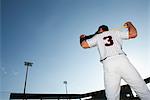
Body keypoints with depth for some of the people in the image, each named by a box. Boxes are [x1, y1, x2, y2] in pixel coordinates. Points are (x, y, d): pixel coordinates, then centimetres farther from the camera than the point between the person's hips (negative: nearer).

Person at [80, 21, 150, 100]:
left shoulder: (97, 36, 23)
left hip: (108, 63, -1)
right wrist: (129, 24, 37)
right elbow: (134, 34, 18)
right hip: (122, 59, 1)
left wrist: (82, 38, 38)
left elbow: (84, 45, 16)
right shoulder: (115, 32, 25)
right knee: (142, 90, 1)